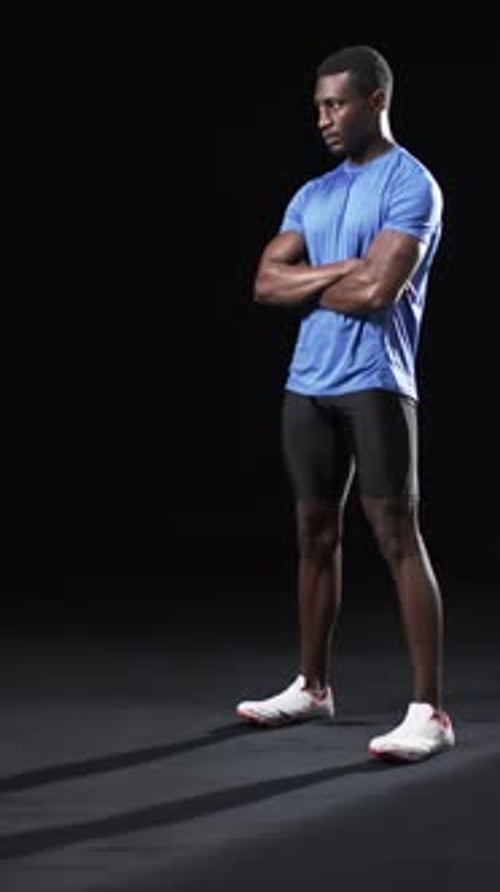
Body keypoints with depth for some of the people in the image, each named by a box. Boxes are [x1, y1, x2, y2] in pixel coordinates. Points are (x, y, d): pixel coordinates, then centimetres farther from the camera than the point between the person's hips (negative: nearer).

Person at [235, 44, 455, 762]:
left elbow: (379, 288, -19)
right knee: (315, 535, 14)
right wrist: (341, 271, -8)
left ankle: (429, 711, -7)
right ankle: (312, 686, 25)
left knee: (398, 539, -8)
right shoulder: (312, 194, 16)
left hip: (373, 384, -7)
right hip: (307, 385, 8)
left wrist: (308, 284, -1)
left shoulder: (411, 184, -7)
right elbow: (265, 284, 6)